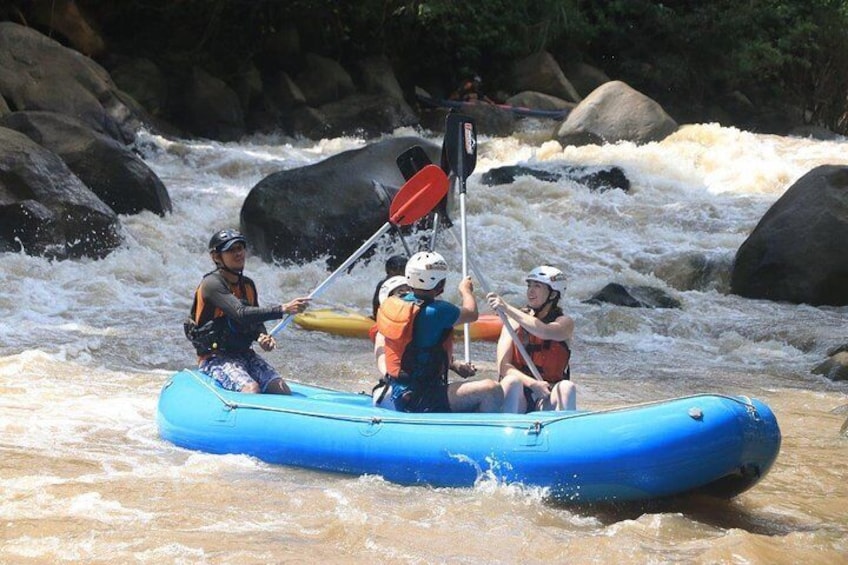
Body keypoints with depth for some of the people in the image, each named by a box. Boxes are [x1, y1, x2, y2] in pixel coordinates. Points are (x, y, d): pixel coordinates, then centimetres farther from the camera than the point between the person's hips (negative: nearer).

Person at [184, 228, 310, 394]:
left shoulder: (248, 285, 11)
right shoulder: (212, 284, -14)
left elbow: (256, 321, 19)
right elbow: (242, 314, -28)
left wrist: (262, 337, -7)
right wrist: (283, 309, -37)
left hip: (244, 355, 7)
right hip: (214, 358, -7)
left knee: (283, 390, -16)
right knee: (251, 389, -33)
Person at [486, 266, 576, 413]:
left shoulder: (565, 323, 2)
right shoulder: (514, 321, 4)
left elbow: (544, 332, -23)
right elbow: (503, 366, -7)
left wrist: (507, 308, -29)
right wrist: (532, 383, -24)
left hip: (547, 401, 0)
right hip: (518, 396, 0)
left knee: (567, 387, -30)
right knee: (511, 382, -31)